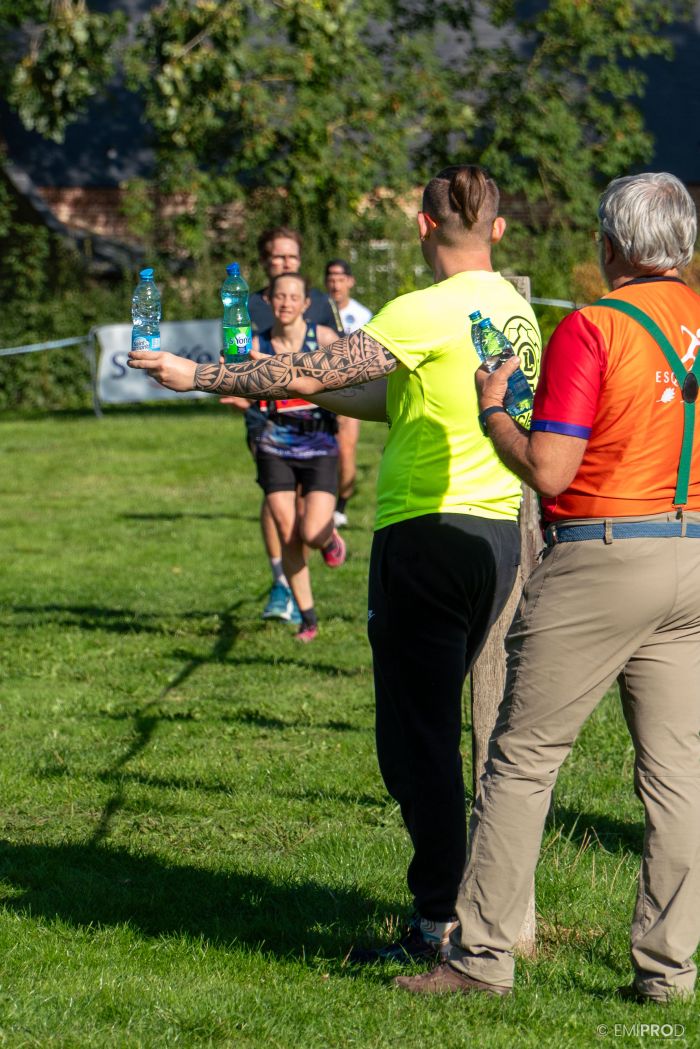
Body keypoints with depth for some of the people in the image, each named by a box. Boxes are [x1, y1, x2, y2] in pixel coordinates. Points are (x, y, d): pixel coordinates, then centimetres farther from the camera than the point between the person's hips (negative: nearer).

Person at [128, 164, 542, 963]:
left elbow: (310, 372, -15)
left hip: (428, 532, -8)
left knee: (416, 739, -2)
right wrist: (318, 398, 27)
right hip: (498, 533, 8)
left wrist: (198, 376, -4)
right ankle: (472, 910, 19)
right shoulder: (514, 309, 10)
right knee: (438, 725, 17)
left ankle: (440, 923, -1)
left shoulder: (428, 312, -15)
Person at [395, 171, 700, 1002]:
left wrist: (492, 409, 1)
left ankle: (483, 954, 5)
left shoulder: (592, 329, -12)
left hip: (602, 557, -5)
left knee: (522, 759, 3)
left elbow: (547, 470, -14)